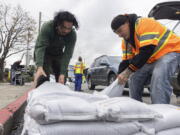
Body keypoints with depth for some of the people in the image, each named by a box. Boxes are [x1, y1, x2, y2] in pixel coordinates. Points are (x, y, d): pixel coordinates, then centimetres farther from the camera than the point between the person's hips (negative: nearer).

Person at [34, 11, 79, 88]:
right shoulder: (47, 27, -32)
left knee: (62, 80, -3)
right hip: (44, 54, -3)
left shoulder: (72, 34, -25)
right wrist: (39, 67, -55)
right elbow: (40, 47, -40)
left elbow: (67, 54, -27)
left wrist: (62, 73, -36)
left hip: (58, 55, 3)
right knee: (43, 78, -19)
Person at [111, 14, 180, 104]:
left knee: (158, 76, -33)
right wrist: (120, 77, -10)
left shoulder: (144, 24, -26)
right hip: (152, 59, 9)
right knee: (134, 79, 1)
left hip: (169, 51, -8)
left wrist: (128, 71, -32)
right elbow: (126, 60, 3)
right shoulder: (126, 40, 2)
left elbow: (147, 51, -34)